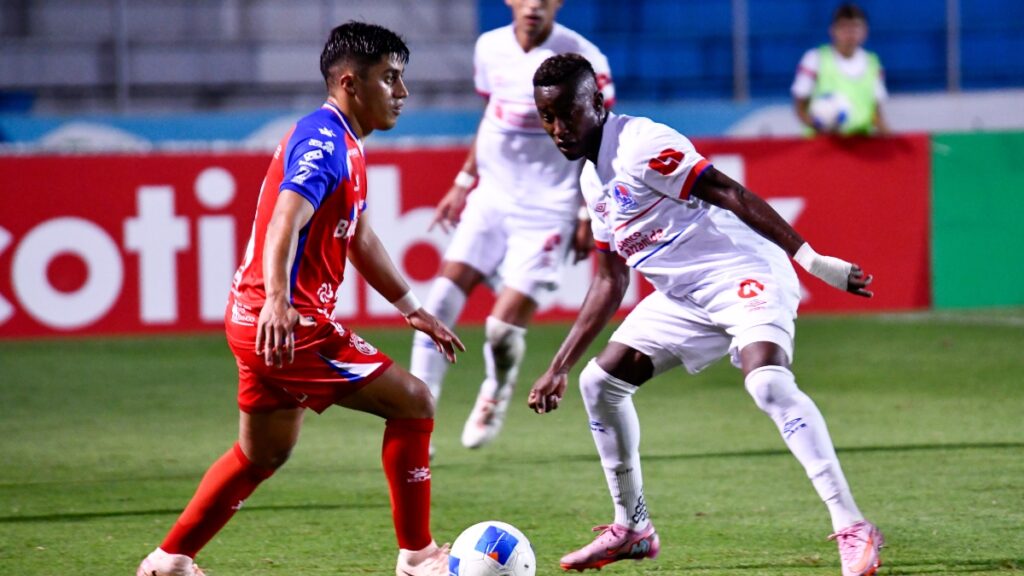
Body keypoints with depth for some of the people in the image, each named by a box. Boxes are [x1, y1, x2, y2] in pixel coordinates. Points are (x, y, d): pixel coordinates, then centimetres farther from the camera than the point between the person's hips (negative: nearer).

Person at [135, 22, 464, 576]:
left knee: (263, 453, 23)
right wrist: (276, 301, -45)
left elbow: (360, 238, 29)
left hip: (258, 322, 11)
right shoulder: (324, 143, -16)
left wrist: (411, 308, 30)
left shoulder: (342, 145, 17)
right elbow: (286, 221, -31)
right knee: (413, 404, -7)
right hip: (286, 323, -11)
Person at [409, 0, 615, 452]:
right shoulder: (490, 47, 3)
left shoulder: (582, 62, -13)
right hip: (492, 197, 5)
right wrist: (464, 181, 17)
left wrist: (588, 217, -7)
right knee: (442, 299, -10)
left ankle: (496, 394, 24)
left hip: (548, 209, -5)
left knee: (504, 326, -10)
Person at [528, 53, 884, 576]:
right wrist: (559, 367, 21)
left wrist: (810, 258, -29)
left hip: (743, 276, -10)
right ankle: (632, 529, 23)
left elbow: (728, 194, -22)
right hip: (683, 296, 10)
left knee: (768, 383, -32)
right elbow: (609, 283, 21)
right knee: (601, 382, 10)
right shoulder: (592, 180, 14)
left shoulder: (639, 145, -15)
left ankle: (853, 530, -31)